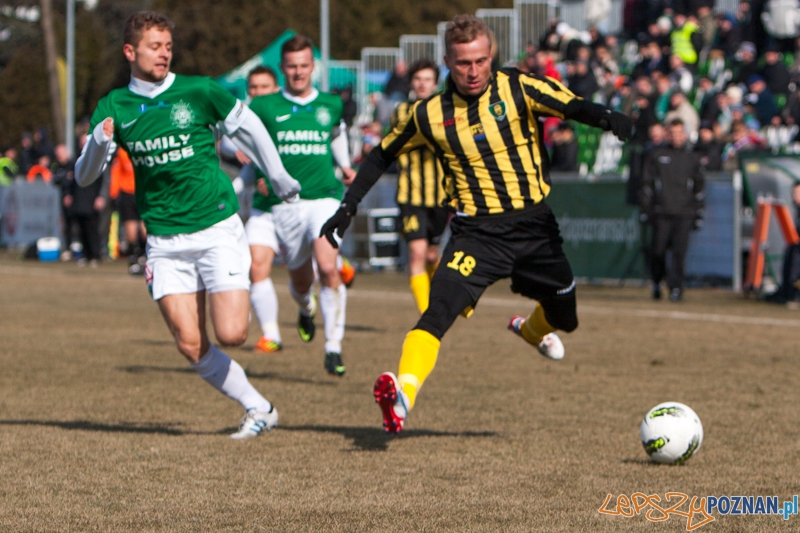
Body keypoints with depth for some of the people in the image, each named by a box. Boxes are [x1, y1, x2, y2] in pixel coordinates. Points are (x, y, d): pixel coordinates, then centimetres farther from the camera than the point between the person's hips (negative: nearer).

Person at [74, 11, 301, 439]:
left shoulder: (198, 91, -4)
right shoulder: (113, 108, 2)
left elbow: (248, 127, 11)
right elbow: (84, 176, 1)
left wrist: (279, 179, 21)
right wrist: (99, 142, -20)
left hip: (217, 229, -2)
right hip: (164, 240, 2)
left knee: (231, 335, -15)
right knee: (190, 345, -6)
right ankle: (257, 408, 11)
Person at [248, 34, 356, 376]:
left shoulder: (331, 105, 10)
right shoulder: (264, 107, 2)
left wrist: (345, 166, 15)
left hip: (324, 197, 0)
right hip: (284, 203, 0)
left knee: (328, 268, -22)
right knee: (300, 280, 8)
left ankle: (333, 348, -16)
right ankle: (306, 309, 48)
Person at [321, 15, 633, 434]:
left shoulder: (517, 89, -5)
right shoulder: (430, 115, -1)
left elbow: (572, 106, -20)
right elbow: (383, 155, 13)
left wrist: (606, 118, -42)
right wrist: (348, 207, 8)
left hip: (534, 226, 2)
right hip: (476, 232, -1)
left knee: (564, 319, 18)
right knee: (440, 311, -26)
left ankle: (531, 330, 55)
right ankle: (402, 396, -38)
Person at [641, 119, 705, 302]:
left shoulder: (693, 159, 14)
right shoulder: (656, 156, 12)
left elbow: (699, 188, 16)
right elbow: (647, 184, 12)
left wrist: (698, 214, 10)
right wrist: (646, 210, 4)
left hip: (684, 214, 0)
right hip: (661, 214, 0)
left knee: (679, 251, -11)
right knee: (658, 251, -1)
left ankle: (675, 287, -11)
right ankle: (656, 283, 19)